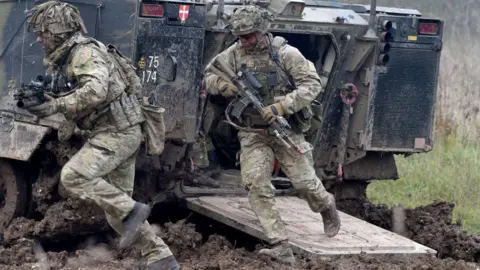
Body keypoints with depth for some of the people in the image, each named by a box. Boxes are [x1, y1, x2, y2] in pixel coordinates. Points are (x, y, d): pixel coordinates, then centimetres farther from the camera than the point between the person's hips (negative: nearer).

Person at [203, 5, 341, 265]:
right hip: (252, 134, 3)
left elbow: (312, 85, -14)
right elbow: (209, 76, 12)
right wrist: (222, 85, -12)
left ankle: (327, 207, 39)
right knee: (256, 184, -14)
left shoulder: (285, 53, -11)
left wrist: (282, 106, -25)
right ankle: (281, 247, -16)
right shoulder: (233, 54, 1)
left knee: (304, 181, 1)